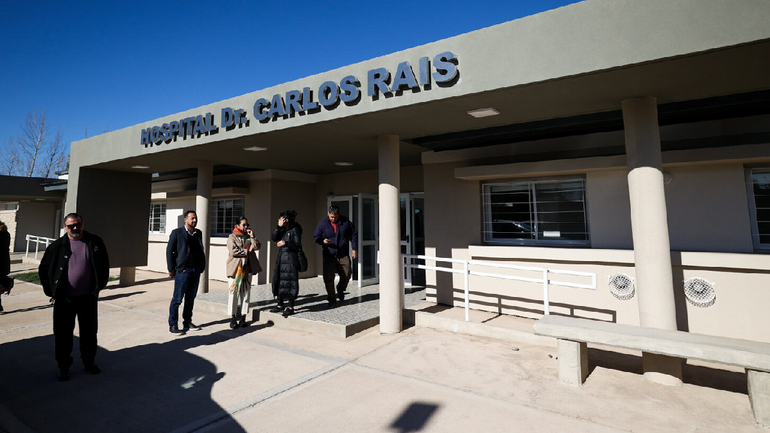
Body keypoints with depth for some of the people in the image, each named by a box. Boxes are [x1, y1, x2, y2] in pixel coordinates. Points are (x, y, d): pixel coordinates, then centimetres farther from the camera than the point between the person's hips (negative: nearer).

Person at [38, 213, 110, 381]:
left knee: (89, 331, 12)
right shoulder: (57, 246, -2)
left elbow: (104, 264, 8)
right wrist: (50, 291, 2)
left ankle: (89, 362, 29)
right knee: (63, 333, 8)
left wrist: (100, 284, 4)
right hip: (64, 298, -1)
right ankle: (63, 366, 24)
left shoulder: (95, 242, -1)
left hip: (88, 297, 1)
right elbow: (43, 269, 8)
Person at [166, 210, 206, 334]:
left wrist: (202, 266, 10)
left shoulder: (198, 233, 13)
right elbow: (169, 251, -3)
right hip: (183, 271, -5)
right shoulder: (177, 233, -3)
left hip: (196, 271, 6)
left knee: (190, 298, 13)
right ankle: (172, 325, 9)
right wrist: (171, 269, -5)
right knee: (177, 299, -1)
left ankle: (187, 322, 24)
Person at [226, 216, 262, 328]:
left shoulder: (249, 237, 15)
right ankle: (233, 318, 5)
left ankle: (243, 317, 13)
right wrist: (247, 251, -7)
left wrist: (252, 237, -6)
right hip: (235, 268, -5)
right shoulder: (232, 237, 0)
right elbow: (233, 251, -13)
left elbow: (257, 247, 2)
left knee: (246, 292, 6)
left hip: (248, 268, 5)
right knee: (234, 292, -3)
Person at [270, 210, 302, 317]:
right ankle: (280, 305, 23)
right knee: (279, 281, 11)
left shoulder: (295, 229, -7)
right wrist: (279, 227, -7)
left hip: (291, 260, -7)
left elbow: (298, 245, -12)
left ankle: (290, 307, 4)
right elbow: (274, 238, 0)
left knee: (289, 282, -5)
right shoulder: (282, 230, 13)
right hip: (281, 259, 8)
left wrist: (286, 243, -23)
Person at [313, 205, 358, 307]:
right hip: (329, 256, 0)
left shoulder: (346, 222, 1)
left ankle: (340, 290, 31)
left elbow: (354, 235, 8)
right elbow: (315, 237, 6)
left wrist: (354, 249, 3)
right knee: (328, 278, -3)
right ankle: (331, 299, 13)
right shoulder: (323, 224, -1)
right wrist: (323, 241, -15)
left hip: (343, 256, 1)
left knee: (346, 275, -2)